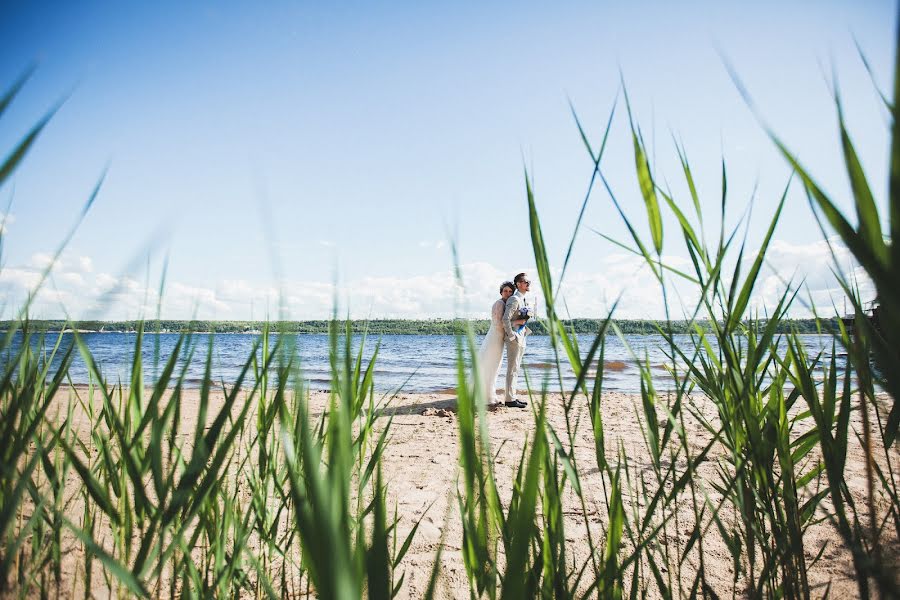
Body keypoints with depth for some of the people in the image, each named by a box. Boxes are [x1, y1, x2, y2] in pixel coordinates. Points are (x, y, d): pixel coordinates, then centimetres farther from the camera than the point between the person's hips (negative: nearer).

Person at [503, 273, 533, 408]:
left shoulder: (528, 300, 15)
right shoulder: (514, 299, -14)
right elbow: (506, 319, -22)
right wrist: (511, 336, -21)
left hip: (522, 337, 9)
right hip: (514, 338, -9)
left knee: (516, 369, 14)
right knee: (512, 369, -6)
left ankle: (511, 396, 21)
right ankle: (510, 399, -3)